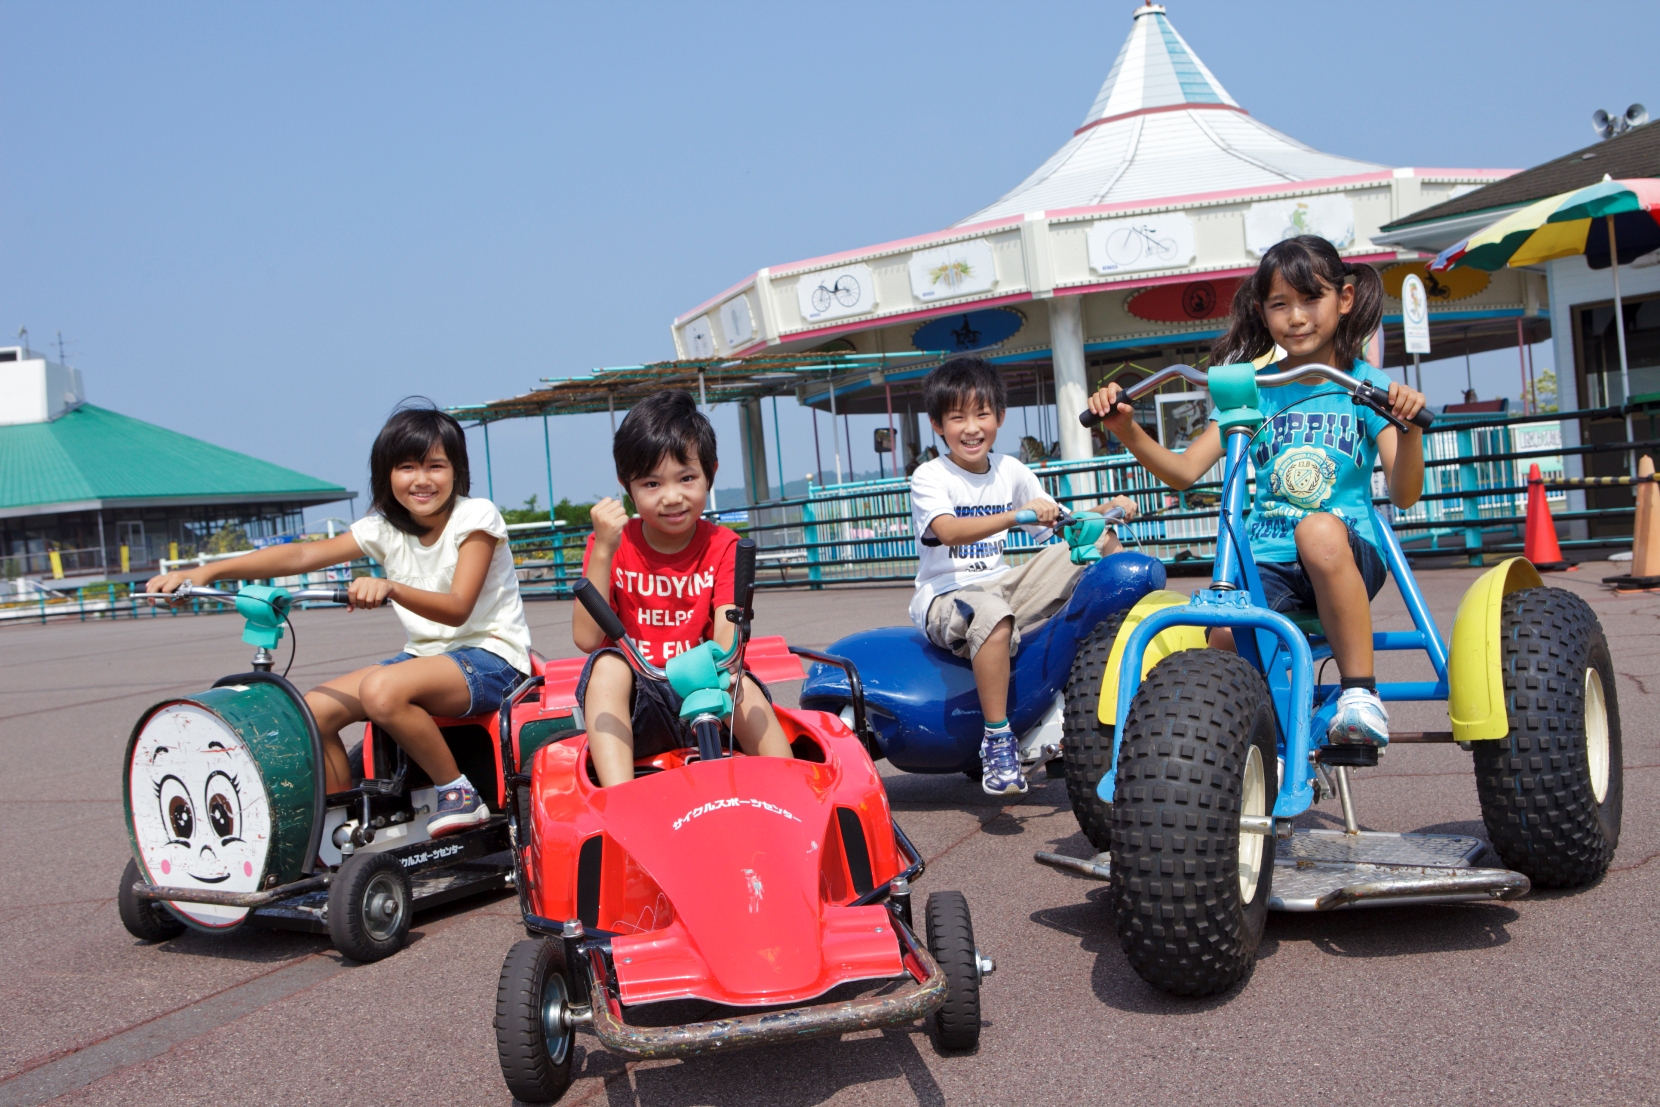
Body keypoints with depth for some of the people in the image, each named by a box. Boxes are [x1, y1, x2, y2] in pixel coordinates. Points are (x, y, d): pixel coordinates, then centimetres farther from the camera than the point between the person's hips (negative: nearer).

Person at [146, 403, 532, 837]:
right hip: (423, 654, 7)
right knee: (313, 709, -9)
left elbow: (458, 608, -21)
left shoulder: (475, 517, -10)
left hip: (491, 658, -7)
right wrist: (207, 571, -21)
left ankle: (459, 794, -17)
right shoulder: (384, 528, 5)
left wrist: (389, 588, -40)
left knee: (382, 688, -33)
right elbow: (304, 554, -8)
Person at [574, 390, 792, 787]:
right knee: (607, 663, -29)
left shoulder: (721, 547, 1)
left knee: (743, 685, -29)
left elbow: (727, 633, -14)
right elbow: (587, 638, -14)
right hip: (633, 707, 0)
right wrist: (602, 552, -23)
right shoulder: (613, 546, -1)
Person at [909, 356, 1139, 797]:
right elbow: (949, 531, -29)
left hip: (1003, 586, 6)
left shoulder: (1010, 470, 9)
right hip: (945, 598, -6)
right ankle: (997, 739, -30)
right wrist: (1016, 515, -42)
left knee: (1101, 542, -5)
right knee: (992, 613, -43)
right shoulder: (928, 478, -9)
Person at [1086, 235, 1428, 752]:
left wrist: (1408, 427, -26)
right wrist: (1128, 431, -12)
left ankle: (1361, 690, -25)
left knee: (1320, 530, -38)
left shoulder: (1366, 385, 3)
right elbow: (1185, 470, 3)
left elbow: (1404, 494, -7)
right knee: (1224, 640, -29)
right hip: (1268, 561, 2)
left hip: (1350, 556, -2)